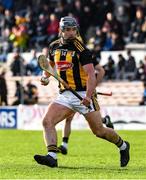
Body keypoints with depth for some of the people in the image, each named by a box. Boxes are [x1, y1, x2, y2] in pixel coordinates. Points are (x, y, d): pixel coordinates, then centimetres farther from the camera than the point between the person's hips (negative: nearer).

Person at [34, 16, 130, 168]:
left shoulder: (81, 50, -12)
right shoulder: (54, 47, 6)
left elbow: (91, 75, -20)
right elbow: (50, 64, 28)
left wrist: (88, 96, -34)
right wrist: (45, 77, 6)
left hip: (83, 94, -5)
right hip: (65, 95, 5)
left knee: (99, 131, 3)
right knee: (47, 122, -17)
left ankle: (123, 145, 29)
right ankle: (52, 157, -24)